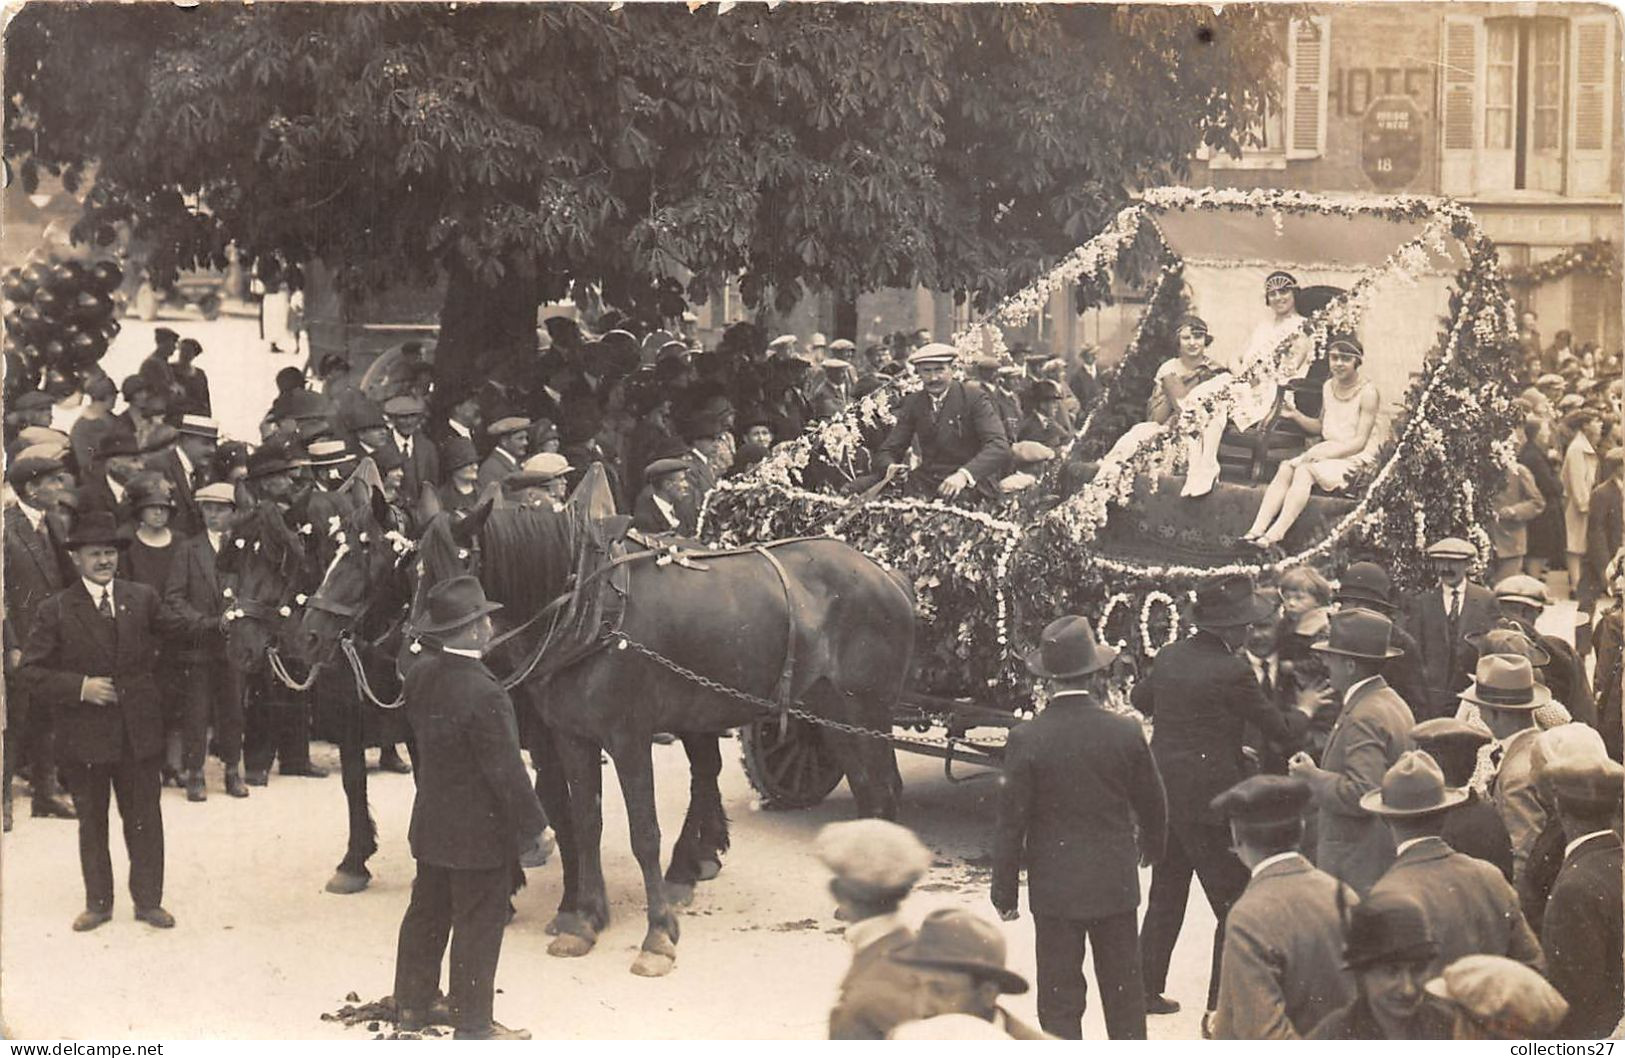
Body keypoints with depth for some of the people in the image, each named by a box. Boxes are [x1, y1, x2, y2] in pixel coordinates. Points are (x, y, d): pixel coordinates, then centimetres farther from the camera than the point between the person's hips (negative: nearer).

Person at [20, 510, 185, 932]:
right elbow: (32, 671, -6)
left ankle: (148, 900, 17)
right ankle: (98, 903, 21)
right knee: (91, 823, 10)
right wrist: (80, 687, -16)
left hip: (138, 733, 1)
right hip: (84, 735, -1)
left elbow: (180, 631, 8)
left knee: (144, 818, 6)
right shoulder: (54, 610, -3)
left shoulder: (143, 598, 5)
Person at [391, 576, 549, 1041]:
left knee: (427, 912, 21)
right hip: (481, 833, -8)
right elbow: (507, 771, -22)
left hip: (430, 823, 8)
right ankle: (473, 1024, 13)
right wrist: (535, 826, -13)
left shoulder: (421, 673, -5)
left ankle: (413, 1002, 33)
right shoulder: (484, 694, -28)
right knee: (478, 924, 4)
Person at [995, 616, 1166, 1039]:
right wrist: (1151, 846, 28)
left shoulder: (1027, 739, -13)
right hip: (1116, 885, 2)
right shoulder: (1125, 732, -7)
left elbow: (1011, 822, -10)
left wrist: (1004, 892, 1)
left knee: (1060, 1002, 5)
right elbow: (1153, 803, 7)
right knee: (1124, 994, 15)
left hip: (1055, 891, -2)